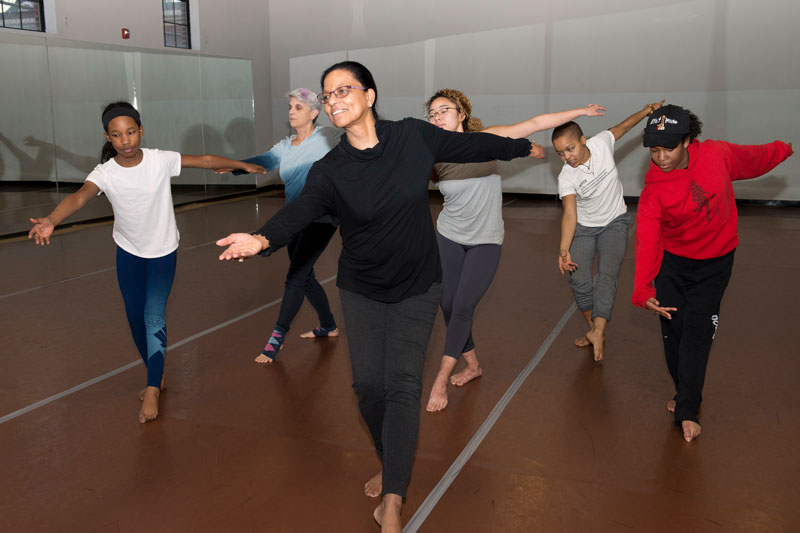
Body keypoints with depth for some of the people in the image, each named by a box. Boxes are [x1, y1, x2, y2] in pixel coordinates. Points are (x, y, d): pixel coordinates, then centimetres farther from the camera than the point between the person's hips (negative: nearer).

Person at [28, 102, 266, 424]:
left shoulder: (161, 160, -18)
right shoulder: (105, 173, -19)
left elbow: (205, 161, -7)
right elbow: (79, 197, -37)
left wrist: (243, 165, 1)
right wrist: (51, 221, -57)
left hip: (163, 251, -2)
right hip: (128, 252, 2)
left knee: (154, 318, -12)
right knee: (135, 318, 11)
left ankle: (152, 390, -5)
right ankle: (157, 376, 31)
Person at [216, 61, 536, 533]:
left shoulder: (413, 136, -10)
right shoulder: (330, 171, -11)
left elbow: (472, 145, 5)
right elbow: (300, 211, -29)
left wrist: (523, 148, 20)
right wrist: (263, 239, -51)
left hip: (416, 287, -1)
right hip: (362, 291, 1)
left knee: (403, 384, -9)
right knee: (369, 384, 1)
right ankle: (392, 465, 29)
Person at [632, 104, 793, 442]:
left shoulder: (718, 154, -16)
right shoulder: (652, 194, -21)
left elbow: (753, 160, 7)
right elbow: (646, 243, -28)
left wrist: (783, 150, 26)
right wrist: (643, 291, -41)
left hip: (714, 263, 0)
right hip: (671, 262, 0)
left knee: (697, 332, -6)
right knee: (672, 329, 5)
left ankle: (687, 412, 1)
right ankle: (685, 392, 31)